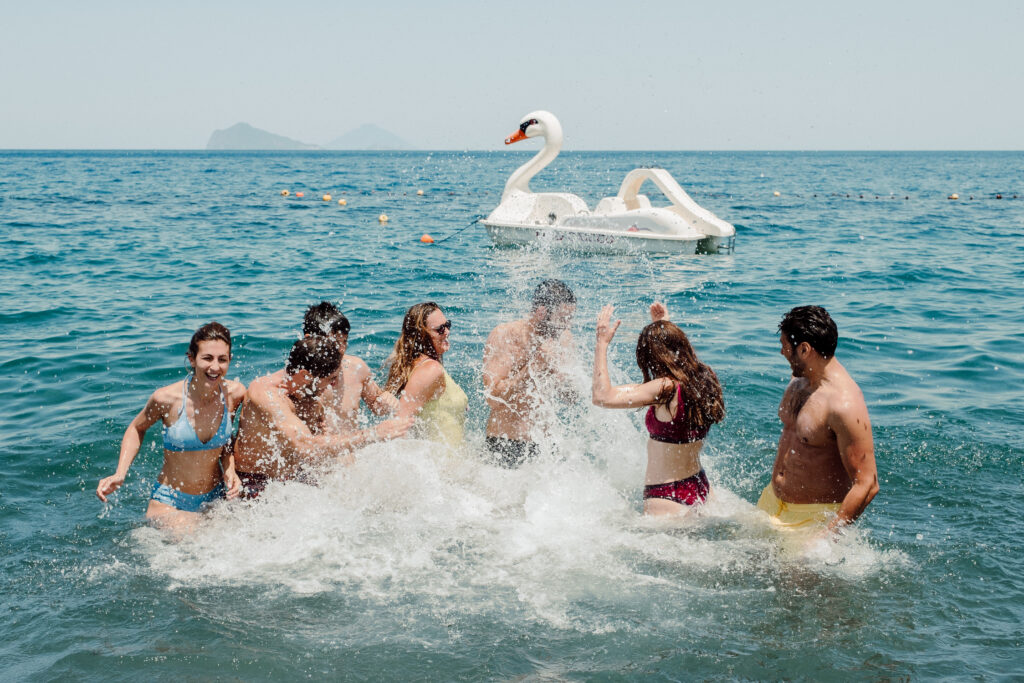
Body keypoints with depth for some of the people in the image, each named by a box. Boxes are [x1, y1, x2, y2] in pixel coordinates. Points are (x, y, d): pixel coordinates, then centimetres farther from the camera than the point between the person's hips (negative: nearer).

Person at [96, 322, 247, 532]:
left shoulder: (235, 394, -12)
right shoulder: (167, 398, -20)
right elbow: (137, 429, 1)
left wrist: (229, 471, -8)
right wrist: (120, 474, -10)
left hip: (216, 499, 4)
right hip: (170, 502, -4)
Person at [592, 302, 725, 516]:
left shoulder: (666, 388, -23)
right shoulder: (703, 378, -1)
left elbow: (602, 396, -23)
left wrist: (602, 343, -16)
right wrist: (664, 327, 28)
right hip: (699, 488, 9)